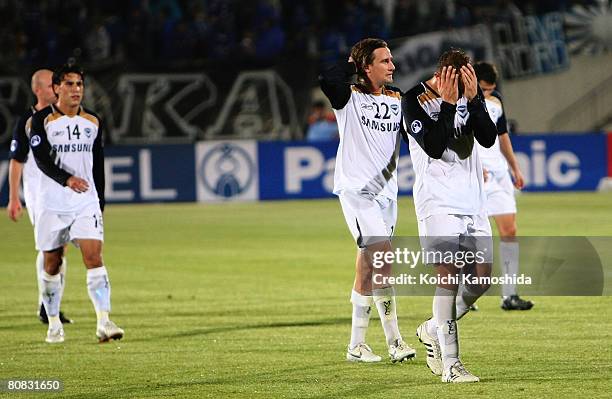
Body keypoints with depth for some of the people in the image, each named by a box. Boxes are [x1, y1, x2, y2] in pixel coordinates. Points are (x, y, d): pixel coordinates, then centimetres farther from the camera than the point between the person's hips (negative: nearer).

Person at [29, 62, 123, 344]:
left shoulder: (93, 123, 9)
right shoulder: (42, 121, -4)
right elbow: (41, 159, -15)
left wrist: (100, 200, 15)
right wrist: (67, 178, -29)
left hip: (86, 202, 2)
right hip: (52, 202, -2)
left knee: (94, 257, -13)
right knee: (52, 264, 6)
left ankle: (104, 321, -20)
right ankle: (54, 324, 19)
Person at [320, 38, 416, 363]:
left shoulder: (398, 101, 12)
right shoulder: (349, 98, -5)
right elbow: (327, 79, -26)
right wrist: (352, 64, -11)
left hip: (386, 190, 6)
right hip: (356, 188, -6)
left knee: (367, 269, 8)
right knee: (384, 258, -17)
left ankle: (356, 345, 14)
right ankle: (393, 340, -15)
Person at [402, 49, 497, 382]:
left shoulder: (470, 95, 7)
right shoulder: (414, 100, -8)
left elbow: (488, 138, -4)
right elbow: (433, 146, -18)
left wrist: (473, 99, -14)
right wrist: (448, 103, -20)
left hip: (472, 201, 6)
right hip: (437, 201, -6)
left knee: (481, 279, 3)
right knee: (449, 274, -17)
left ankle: (433, 330, 27)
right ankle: (450, 364, -15)